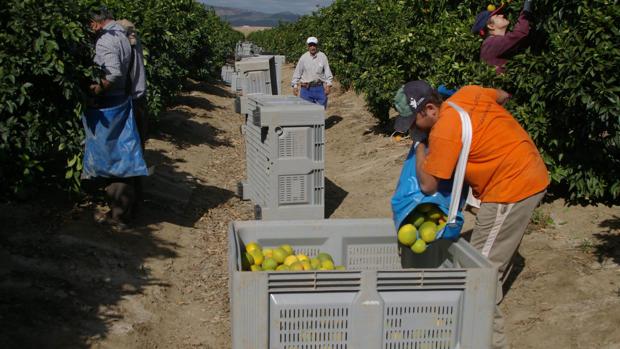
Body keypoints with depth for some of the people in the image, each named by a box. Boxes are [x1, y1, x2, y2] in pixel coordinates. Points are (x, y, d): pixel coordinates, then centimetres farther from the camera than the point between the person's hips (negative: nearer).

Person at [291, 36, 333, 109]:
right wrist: (295, 86, 1)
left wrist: (328, 85, -7)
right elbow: (297, 73, 6)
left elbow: (328, 72, 2)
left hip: (320, 88, 0)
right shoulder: (303, 57, 1)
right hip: (306, 89, 0)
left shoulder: (322, 56, 1)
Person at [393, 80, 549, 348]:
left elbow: (427, 185, -14)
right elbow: (503, 96, 23)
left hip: (511, 189, -10)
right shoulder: (467, 93, 2)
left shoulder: (444, 131, -22)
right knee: (498, 258, 20)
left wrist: (420, 145, -2)